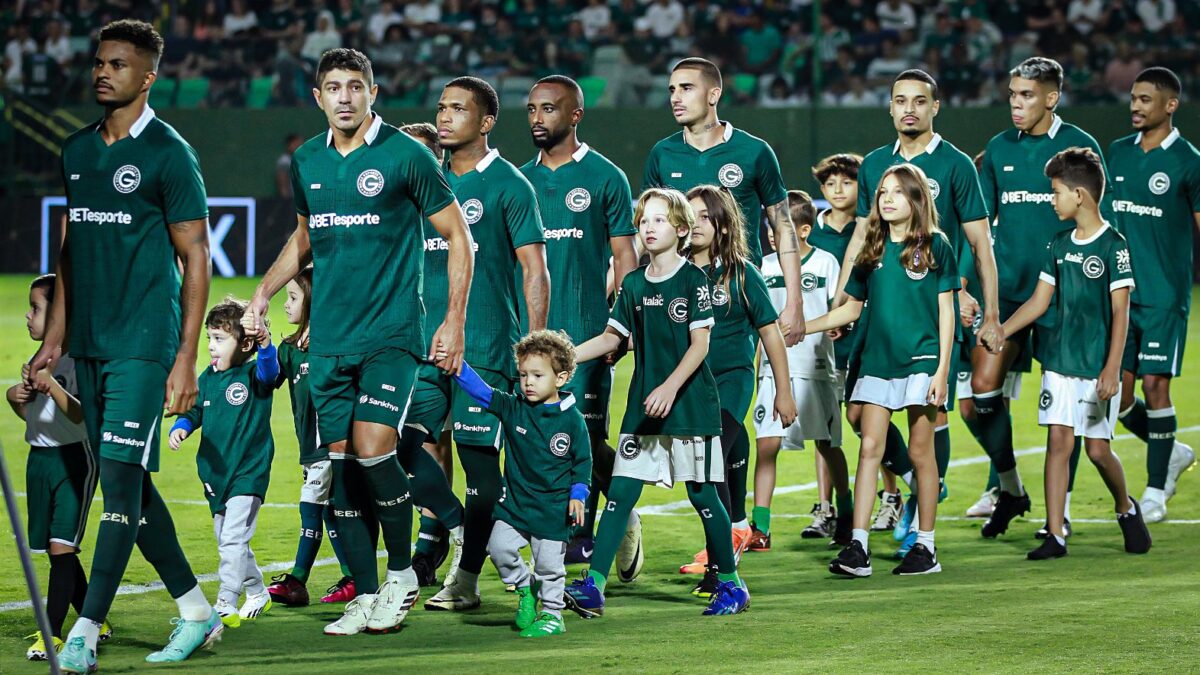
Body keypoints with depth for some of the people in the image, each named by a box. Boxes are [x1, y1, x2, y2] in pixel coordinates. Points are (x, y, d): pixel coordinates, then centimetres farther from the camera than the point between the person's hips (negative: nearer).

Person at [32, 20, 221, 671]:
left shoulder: (168, 153, -6)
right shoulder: (76, 150, 13)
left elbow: (196, 259, -6)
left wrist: (186, 359, -11)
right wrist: (55, 338, 13)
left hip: (143, 346, -7)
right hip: (90, 344, 7)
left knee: (121, 480, -11)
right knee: (128, 484, 10)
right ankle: (197, 613, 21)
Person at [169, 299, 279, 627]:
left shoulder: (253, 375, -10)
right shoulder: (208, 378, 8)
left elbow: (269, 370, -32)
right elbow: (193, 411, 15)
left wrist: (265, 346, -53)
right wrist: (180, 427, -6)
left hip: (248, 473, -7)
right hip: (215, 474, 7)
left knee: (233, 539, -15)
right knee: (228, 541, 17)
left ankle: (225, 604, -15)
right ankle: (257, 593, 34)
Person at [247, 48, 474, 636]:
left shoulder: (404, 155, -5)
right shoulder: (307, 162, 10)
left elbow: (457, 236, 0)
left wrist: (454, 320, -5)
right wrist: (265, 290, 14)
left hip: (392, 333, -5)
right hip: (329, 339, 5)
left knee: (372, 448, -18)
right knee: (340, 458, 2)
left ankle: (402, 572, 2)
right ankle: (366, 595, 9)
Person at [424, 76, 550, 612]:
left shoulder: (509, 185, -4)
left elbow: (535, 272, -5)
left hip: (486, 346, -6)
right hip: (428, 341, 6)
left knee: (480, 458, -4)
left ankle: (466, 580, 1)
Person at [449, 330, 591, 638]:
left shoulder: (572, 419, -6)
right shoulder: (513, 408, 1)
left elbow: (582, 460, 1)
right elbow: (480, 390, -6)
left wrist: (577, 495, -6)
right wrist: (457, 364, -18)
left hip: (554, 507, -3)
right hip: (515, 501, 3)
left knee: (548, 562, 0)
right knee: (499, 546, -10)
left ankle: (552, 615, 18)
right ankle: (525, 588, 17)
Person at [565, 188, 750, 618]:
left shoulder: (692, 280, -5)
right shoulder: (634, 284, 11)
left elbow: (699, 343, -10)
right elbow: (613, 338, 18)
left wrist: (670, 387, -21)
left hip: (690, 405, -5)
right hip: (642, 407, 5)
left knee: (702, 494, 0)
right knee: (620, 492, -2)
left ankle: (730, 583, 14)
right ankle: (592, 586, -6)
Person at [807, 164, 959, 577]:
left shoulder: (934, 246, -1)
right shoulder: (874, 250, 11)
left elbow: (946, 311, -2)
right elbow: (853, 308, 18)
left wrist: (942, 370, -8)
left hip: (921, 361, -4)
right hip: (878, 360, 4)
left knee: (920, 451, 1)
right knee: (869, 448, -2)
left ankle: (925, 547, 9)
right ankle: (858, 547, -5)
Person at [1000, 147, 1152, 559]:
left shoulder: (1113, 246, -9)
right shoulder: (1059, 245, 8)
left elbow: (1120, 312, -11)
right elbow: (1039, 301, 14)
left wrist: (1111, 369, -16)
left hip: (1097, 365, -5)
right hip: (1059, 359, 5)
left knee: (1098, 448, -1)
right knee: (1058, 441, -2)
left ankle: (1126, 509, 27)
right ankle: (1055, 535, -1)